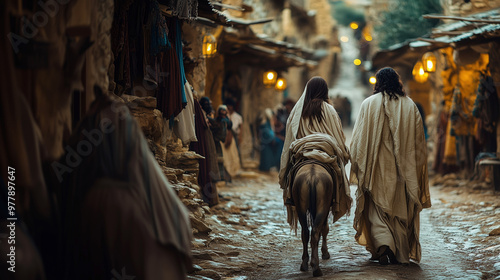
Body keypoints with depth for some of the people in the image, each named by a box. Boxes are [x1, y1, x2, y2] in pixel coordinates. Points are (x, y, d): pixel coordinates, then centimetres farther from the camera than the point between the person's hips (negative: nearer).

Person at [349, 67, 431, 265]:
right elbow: (419, 141, 5)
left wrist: (357, 167, 3)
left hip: (377, 167, -2)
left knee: (377, 208, 5)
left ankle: (383, 244, -17)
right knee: (401, 210, 11)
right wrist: (415, 165, 14)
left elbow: (359, 138, -4)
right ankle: (401, 254, 14)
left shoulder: (369, 104, -3)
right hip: (403, 168, 2)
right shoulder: (410, 106, 3)